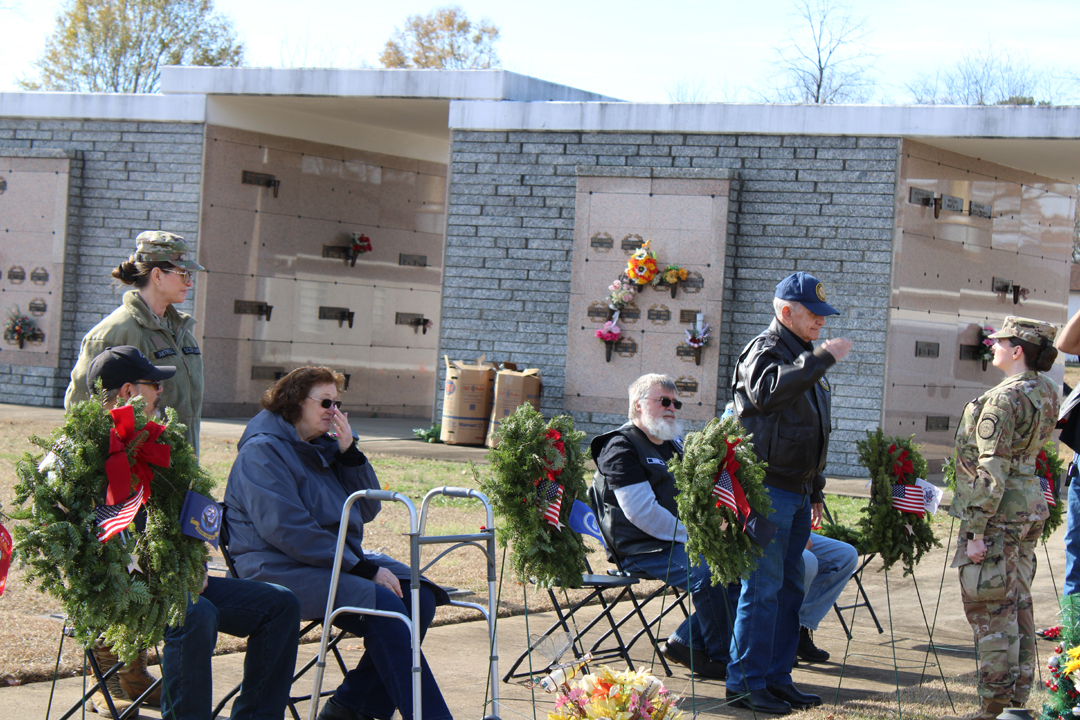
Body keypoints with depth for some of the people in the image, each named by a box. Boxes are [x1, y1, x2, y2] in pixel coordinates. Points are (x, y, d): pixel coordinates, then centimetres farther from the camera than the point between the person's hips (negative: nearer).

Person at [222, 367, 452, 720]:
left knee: (419, 595, -13)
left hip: (339, 559, 9)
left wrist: (350, 453, -1)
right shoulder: (262, 451, -8)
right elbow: (288, 530, -19)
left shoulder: (324, 448, 18)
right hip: (282, 568, -9)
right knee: (382, 604, -28)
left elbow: (367, 510, 15)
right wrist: (364, 569, -21)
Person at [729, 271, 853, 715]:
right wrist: (822, 360, -31)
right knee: (763, 587, -9)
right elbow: (767, 391, -32)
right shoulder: (764, 352, -7)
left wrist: (815, 492, 23)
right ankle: (745, 682, -5)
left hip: (797, 491, 9)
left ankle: (777, 677, 17)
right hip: (767, 490, -9)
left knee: (789, 586, 10)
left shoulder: (805, 360, 21)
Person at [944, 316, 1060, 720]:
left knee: (990, 611, -3)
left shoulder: (1002, 399, -19)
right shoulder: (1046, 393, 7)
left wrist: (976, 531, -19)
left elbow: (991, 470, -21)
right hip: (1031, 502, 9)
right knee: (1018, 606, 14)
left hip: (997, 511, -9)